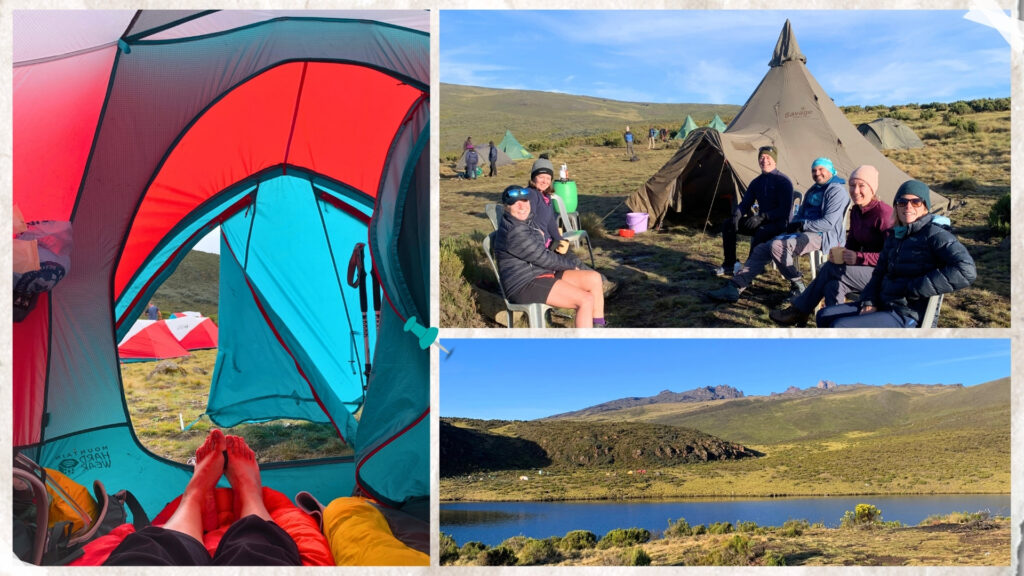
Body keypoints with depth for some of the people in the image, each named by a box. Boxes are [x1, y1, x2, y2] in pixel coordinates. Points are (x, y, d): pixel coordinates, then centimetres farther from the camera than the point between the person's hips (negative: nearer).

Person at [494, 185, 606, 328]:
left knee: (594, 278, 4)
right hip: (525, 285, -11)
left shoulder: (528, 221, 12)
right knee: (586, 300, -20)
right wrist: (572, 264, -3)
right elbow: (543, 258, -16)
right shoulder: (514, 232, -21)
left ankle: (599, 326, 10)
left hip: (542, 274, 11)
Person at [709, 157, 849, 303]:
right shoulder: (813, 190, 22)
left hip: (821, 236, -9)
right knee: (761, 249, -3)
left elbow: (829, 223, -17)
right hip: (802, 233, 9)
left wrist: (801, 225, -11)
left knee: (777, 246, -31)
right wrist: (792, 226, 3)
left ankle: (797, 286, -16)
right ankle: (734, 288, -8)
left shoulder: (837, 191, -8)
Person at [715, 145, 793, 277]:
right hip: (761, 222, 7)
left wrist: (762, 218, -26)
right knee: (727, 224, -4)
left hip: (779, 223, -7)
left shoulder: (784, 181, -11)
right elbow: (745, 204, 10)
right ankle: (729, 265, -4)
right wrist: (736, 216, -13)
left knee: (762, 232, -40)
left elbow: (784, 210, -18)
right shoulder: (756, 182, 10)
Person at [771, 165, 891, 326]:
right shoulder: (856, 211, 10)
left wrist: (859, 258, -25)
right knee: (832, 286, -21)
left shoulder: (883, 213, -16)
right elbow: (852, 243, 18)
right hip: (863, 269, 8)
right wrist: (841, 253, -5)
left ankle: (797, 312, -7)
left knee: (831, 268, -20)